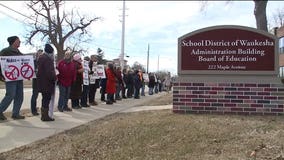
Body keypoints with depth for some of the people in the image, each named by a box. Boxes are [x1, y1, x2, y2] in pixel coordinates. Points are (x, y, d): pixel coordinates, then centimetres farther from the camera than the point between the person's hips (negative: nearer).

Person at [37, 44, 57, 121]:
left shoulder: (41, 57, 13)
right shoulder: (48, 59, -18)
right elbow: (50, 72, -25)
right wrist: (54, 78, -9)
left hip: (42, 82, 10)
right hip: (47, 82, -10)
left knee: (45, 98, 17)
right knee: (47, 98, -3)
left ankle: (43, 115, 25)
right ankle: (45, 116, 1)